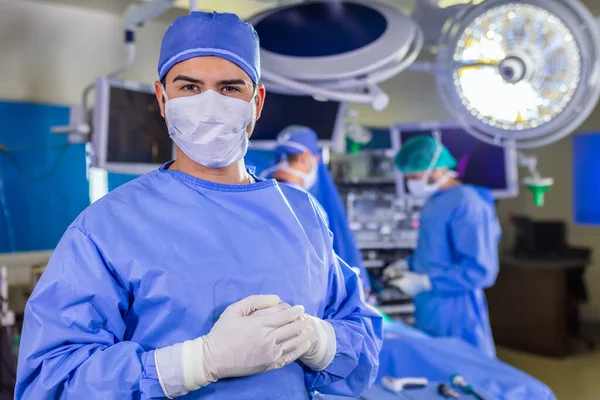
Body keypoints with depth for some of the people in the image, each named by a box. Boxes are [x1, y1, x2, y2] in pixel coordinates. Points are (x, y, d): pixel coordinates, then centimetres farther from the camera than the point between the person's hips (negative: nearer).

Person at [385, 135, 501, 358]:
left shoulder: (467, 203, -19)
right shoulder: (434, 200, 9)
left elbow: (480, 270, -22)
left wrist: (425, 283, -21)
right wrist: (409, 265, 8)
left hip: (454, 315, -9)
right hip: (430, 311, 9)